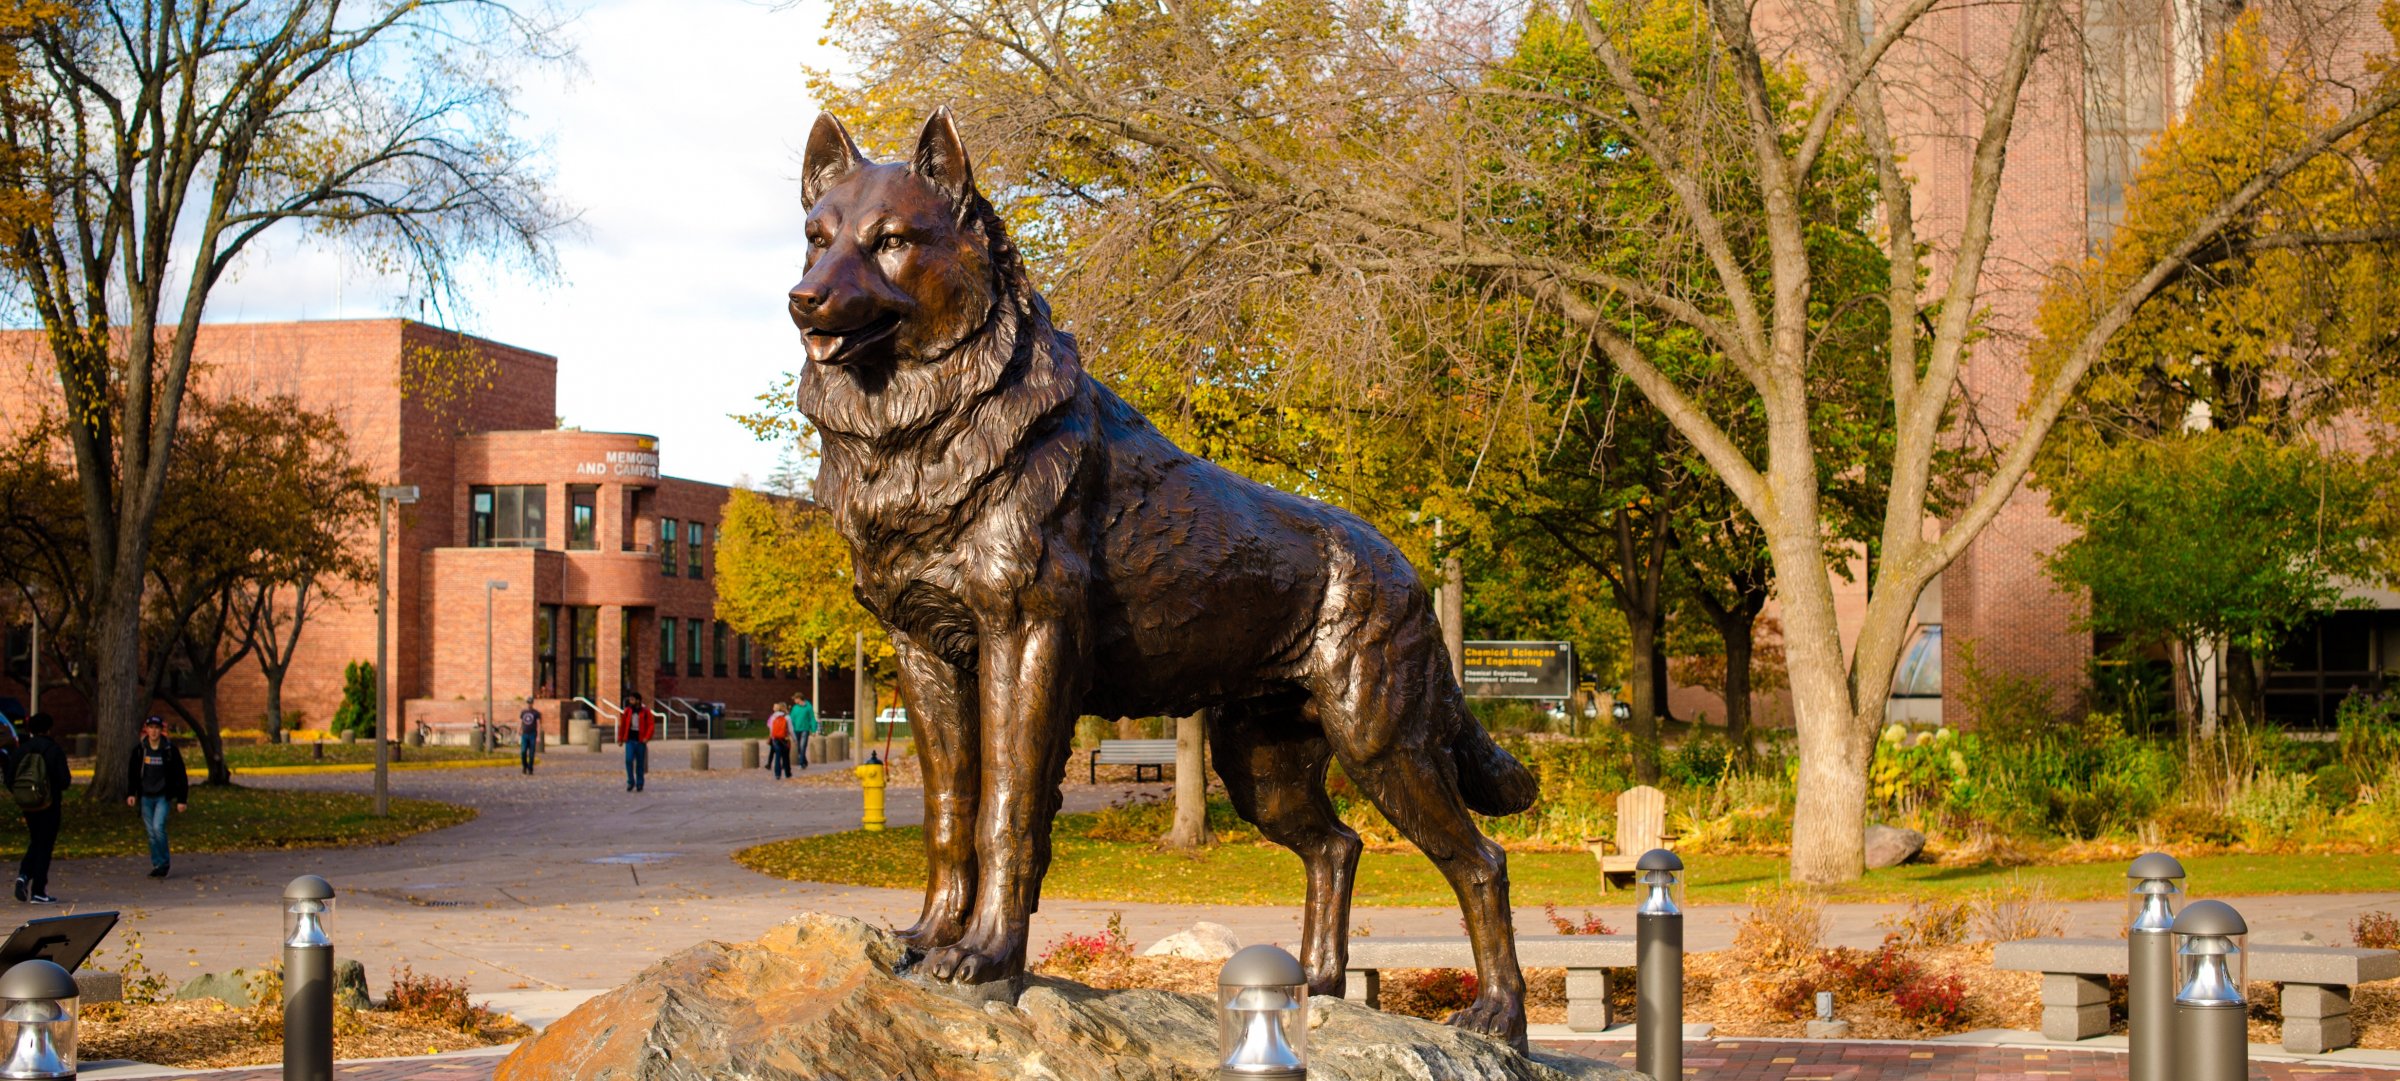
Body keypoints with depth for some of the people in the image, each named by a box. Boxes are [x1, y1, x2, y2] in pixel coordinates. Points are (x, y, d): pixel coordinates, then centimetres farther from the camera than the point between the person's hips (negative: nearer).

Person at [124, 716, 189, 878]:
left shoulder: (169, 749, -4)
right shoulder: (139, 749, 4)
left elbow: (181, 775, 0)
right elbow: (132, 773, 13)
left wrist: (181, 799, -3)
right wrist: (131, 794, 2)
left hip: (163, 796, -3)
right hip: (145, 797, 3)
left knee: (158, 827, -19)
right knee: (151, 833, 5)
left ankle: (163, 864, -5)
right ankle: (157, 865, 14)